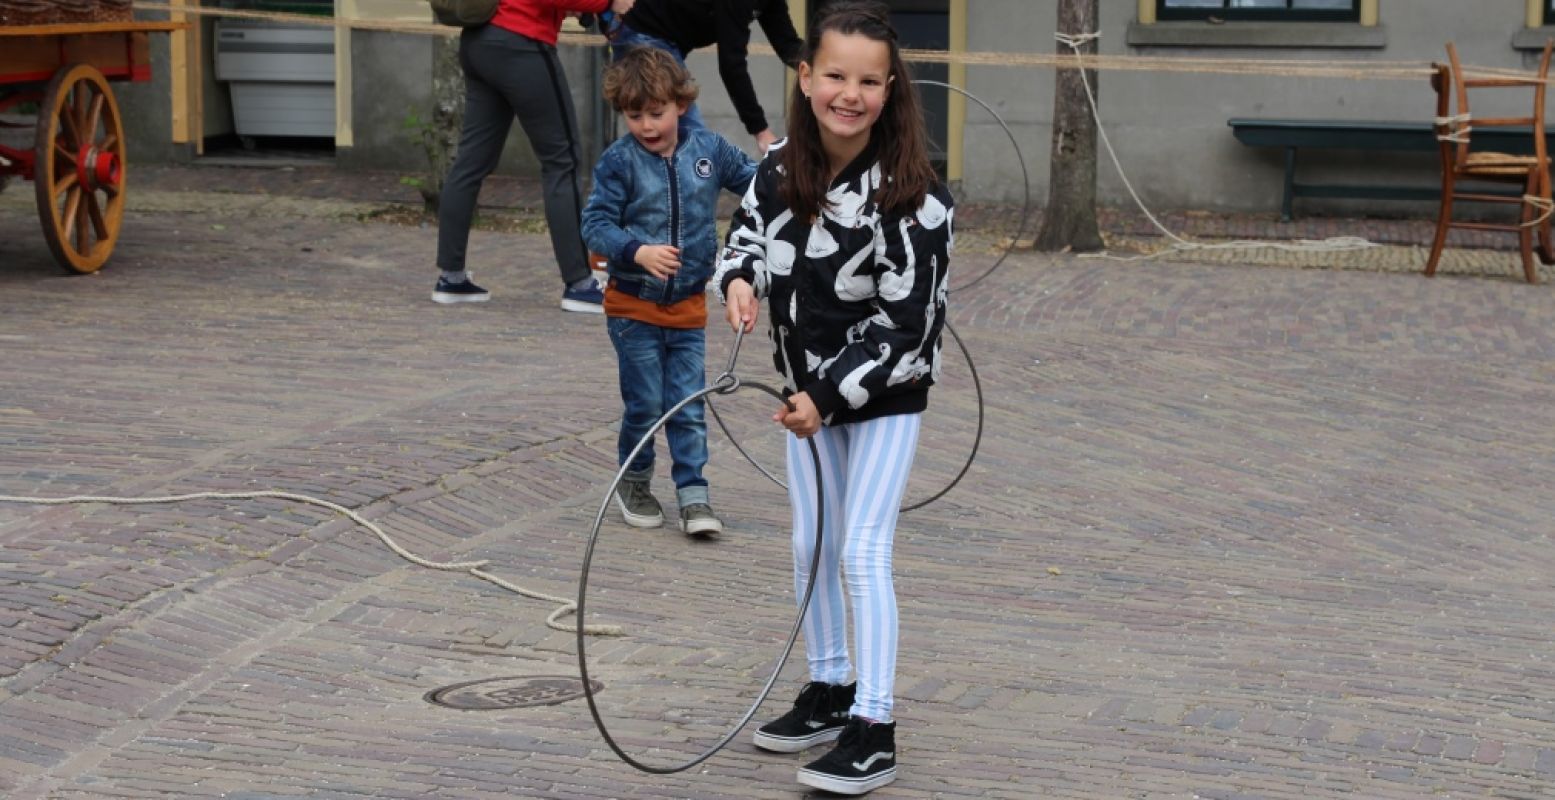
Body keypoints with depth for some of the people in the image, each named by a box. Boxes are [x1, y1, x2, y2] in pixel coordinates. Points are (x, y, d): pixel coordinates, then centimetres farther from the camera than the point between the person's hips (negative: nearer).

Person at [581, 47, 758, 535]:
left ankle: (693, 495, 9)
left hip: (688, 307, 2)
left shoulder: (709, 150, -2)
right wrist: (638, 252, -29)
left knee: (688, 408, 3)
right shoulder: (619, 161, -12)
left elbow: (756, 181, 14)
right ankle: (634, 485, 25)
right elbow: (595, 224, -15)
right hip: (634, 307, -2)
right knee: (644, 406, 4)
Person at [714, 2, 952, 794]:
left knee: (862, 552, -10)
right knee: (809, 546, 15)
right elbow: (748, 229, 10)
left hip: (885, 392, -6)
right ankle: (829, 692, 32)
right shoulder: (779, 167, -9)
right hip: (808, 387, 6)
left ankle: (873, 731, -4)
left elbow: (907, 325, -24)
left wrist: (830, 397, -25)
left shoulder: (910, 196, -25)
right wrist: (741, 277, -13)